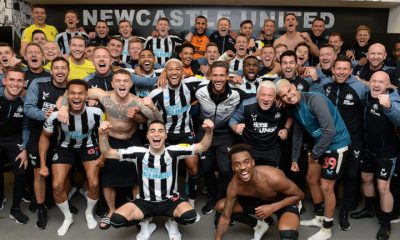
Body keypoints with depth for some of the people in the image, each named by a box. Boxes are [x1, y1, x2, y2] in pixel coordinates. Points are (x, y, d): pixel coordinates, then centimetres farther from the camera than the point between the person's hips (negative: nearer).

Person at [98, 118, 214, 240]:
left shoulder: (173, 151, -13)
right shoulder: (139, 153, -11)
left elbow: (202, 147, -15)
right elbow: (107, 153, -11)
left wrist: (209, 131, -36)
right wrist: (103, 134, -30)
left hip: (170, 200, -1)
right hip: (145, 202, 1)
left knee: (190, 216, -30)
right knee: (116, 219, -22)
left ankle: (172, 222, 8)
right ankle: (145, 223, 11)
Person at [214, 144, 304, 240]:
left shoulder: (273, 178, -37)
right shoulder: (234, 185, -25)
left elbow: (299, 195, -19)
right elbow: (225, 217, -13)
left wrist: (273, 207, -29)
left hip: (283, 203, -4)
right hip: (258, 201, 5)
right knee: (220, 206, -8)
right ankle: (259, 225, 11)